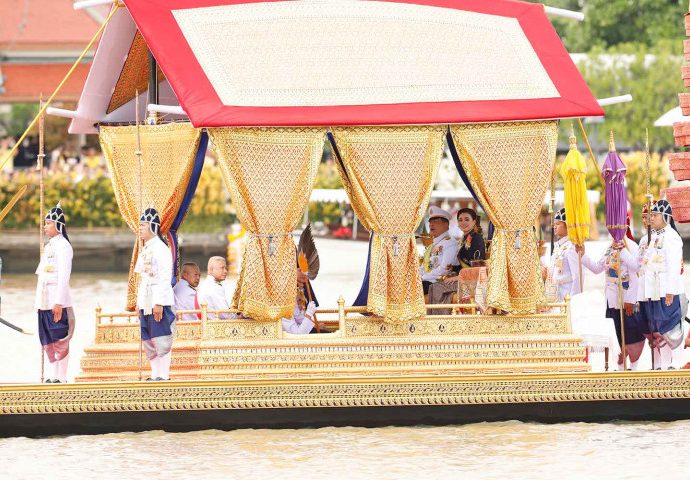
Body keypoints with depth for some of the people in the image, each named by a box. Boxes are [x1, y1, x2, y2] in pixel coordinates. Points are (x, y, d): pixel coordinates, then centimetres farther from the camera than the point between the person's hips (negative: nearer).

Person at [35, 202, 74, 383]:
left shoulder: (63, 245, -10)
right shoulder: (49, 245, 18)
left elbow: (64, 276, -17)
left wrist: (59, 302, -21)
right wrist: (39, 301, 17)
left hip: (58, 300, -9)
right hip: (45, 301, 9)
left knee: (60, 340, -6)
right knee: (48, 341, 10)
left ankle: (61, 376, -4)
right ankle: (52, 375, 13)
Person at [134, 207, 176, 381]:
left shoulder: (161, 249, -10)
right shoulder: (145, 249, 17)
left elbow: (165, 277, -16)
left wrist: (159, 303, -20)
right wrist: (138, 303, 17)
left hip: (159, 301, -9)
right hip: (146, 302, 9)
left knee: (161, 339, -7)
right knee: (148, 340, 8)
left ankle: (163, 375, -7)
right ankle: (155, 374, 12)